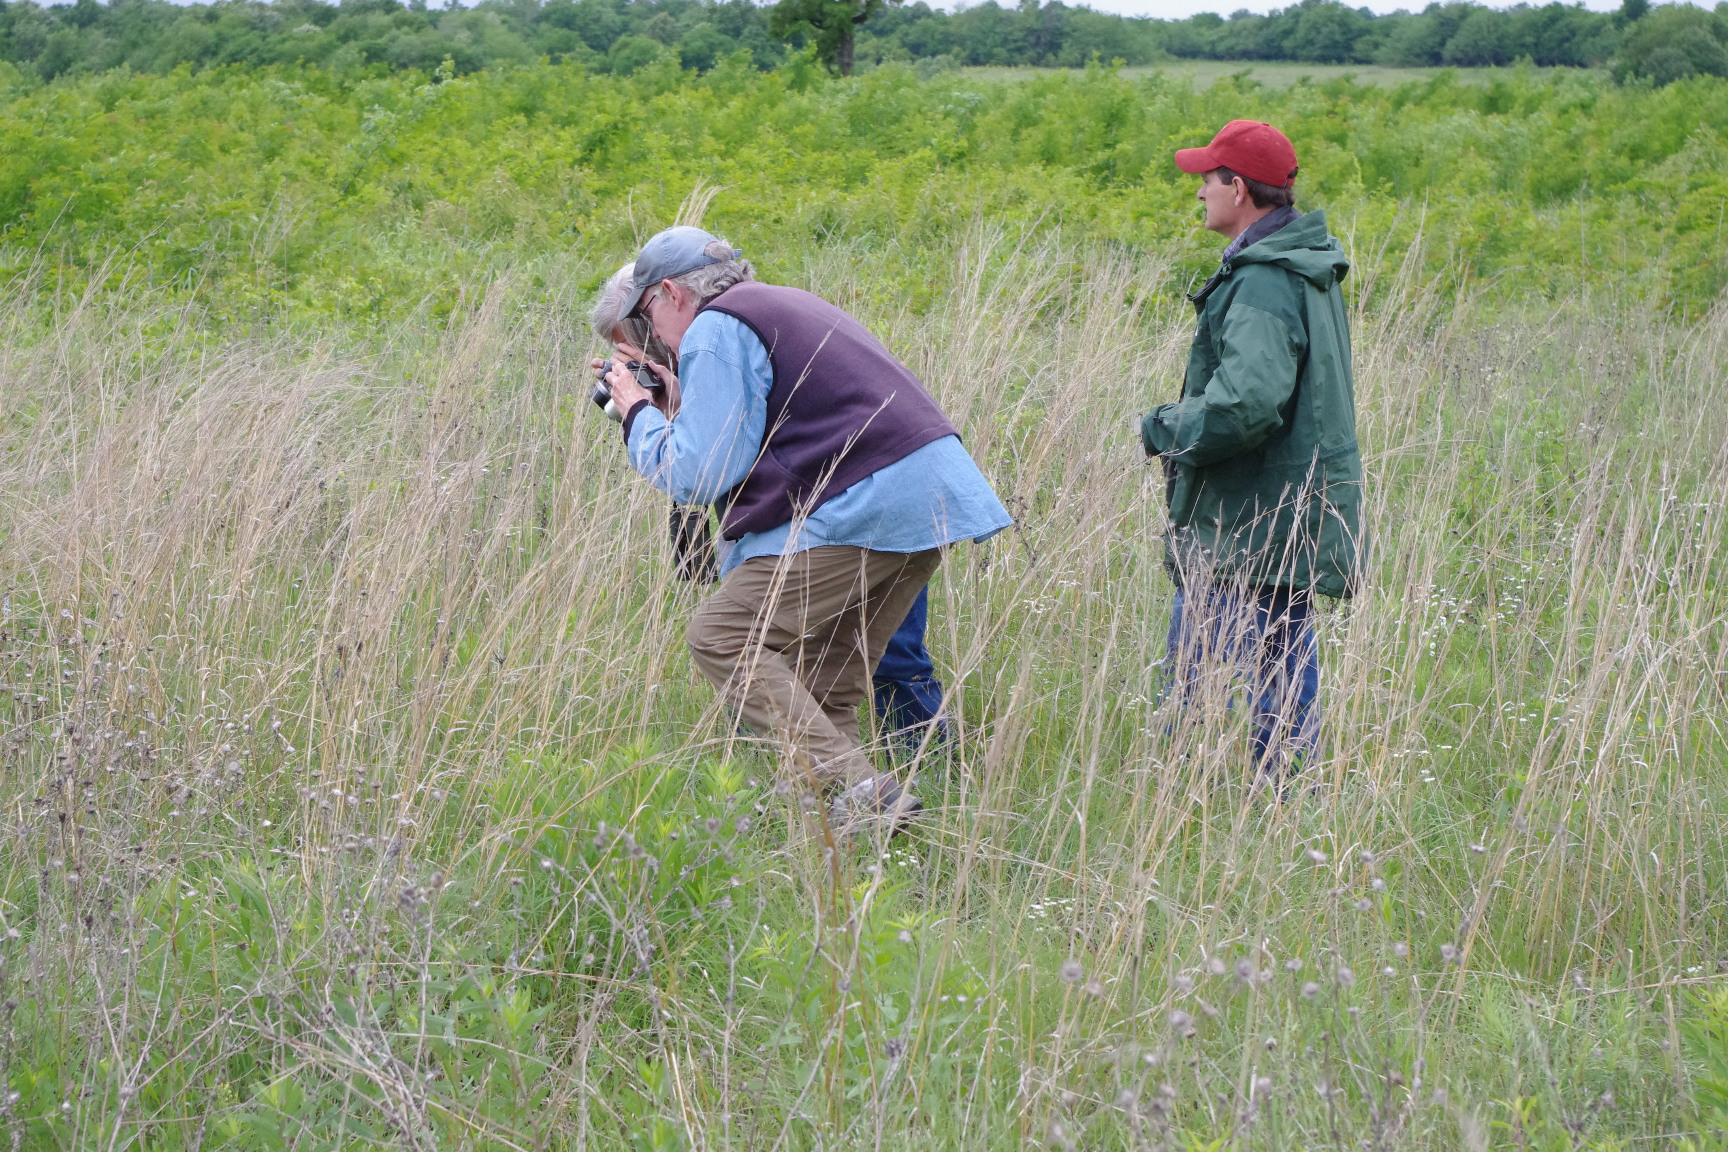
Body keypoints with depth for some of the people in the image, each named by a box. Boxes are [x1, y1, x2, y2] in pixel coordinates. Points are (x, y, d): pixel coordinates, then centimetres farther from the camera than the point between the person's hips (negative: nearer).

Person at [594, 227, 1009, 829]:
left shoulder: (714, 331, -3)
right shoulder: (784, 304, 26)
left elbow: (700, 476, -9)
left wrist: (639, 412, 7)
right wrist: (678, 400, 30)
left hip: (865, 507, -10)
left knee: (721, 636, -8)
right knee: (825, 684, 15)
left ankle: (859, 788, -19)